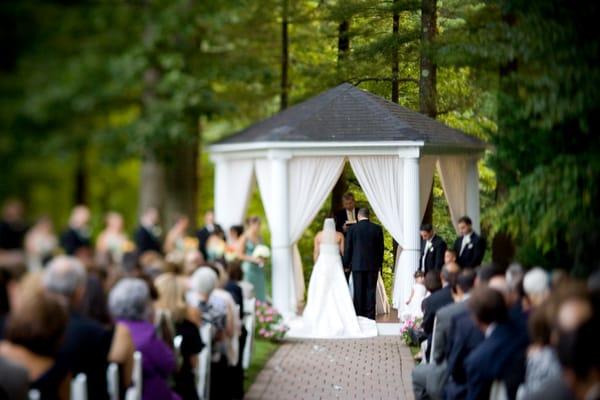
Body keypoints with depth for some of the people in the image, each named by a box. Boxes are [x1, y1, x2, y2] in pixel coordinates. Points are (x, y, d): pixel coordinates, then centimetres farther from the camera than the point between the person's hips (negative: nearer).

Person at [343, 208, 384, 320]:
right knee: (371, 291, 2)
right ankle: (370, 316, 1)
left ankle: (359, 316, 3)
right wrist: (379, 264, 15)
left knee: (359, 291, 3)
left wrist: (346, 265, 9)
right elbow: (381, 248, 6)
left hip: (357, 265, -1)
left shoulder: (352, 229, -3)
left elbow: (347, 248, 0)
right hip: (373, 265, 1)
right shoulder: (377, 229, 2)